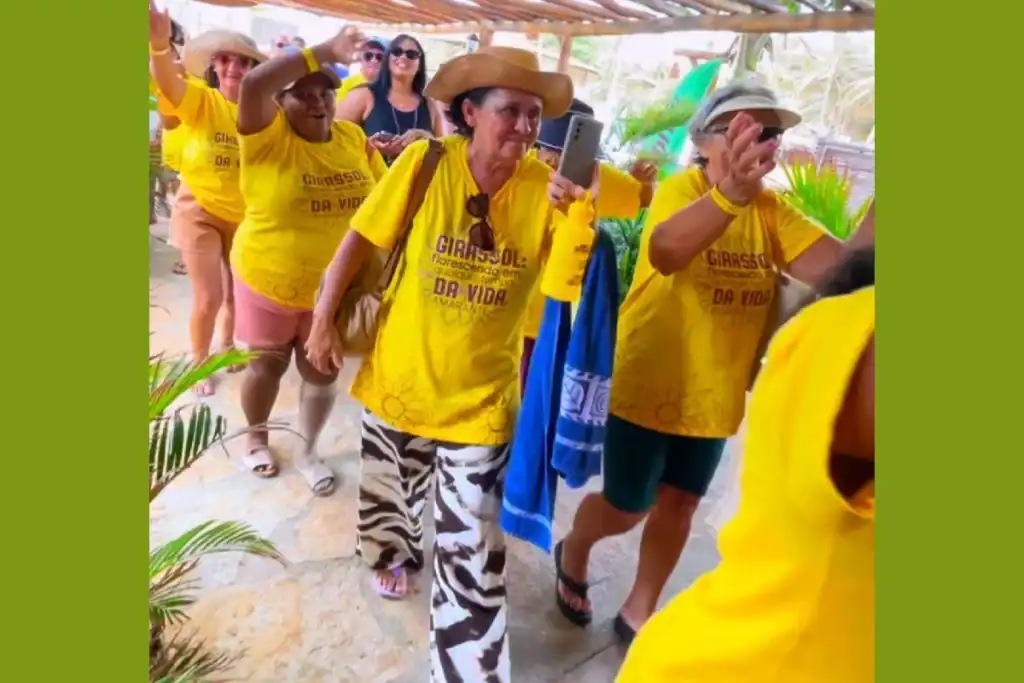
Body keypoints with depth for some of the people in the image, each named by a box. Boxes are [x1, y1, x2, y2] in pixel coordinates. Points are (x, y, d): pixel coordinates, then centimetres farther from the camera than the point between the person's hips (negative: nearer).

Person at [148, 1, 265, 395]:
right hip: (199, 212, -3)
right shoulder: (199, 99, -12)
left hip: (245, 215, 3)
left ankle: (227, 344, 44)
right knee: (208, 297, -4)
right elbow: (165, 80, -32)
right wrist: (160, 45, -54)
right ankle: (199, 362, 22)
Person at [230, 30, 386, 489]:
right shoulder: (269, 136, -14)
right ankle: (256, 438, 45)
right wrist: (322, 52, -35)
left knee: (322, 373, 14)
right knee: (267, 366, 17)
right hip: (269, 282, -3)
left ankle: (308, 452, 37)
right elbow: (253, 84, -34)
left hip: (334, 287, 3)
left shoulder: (354, 138, -2)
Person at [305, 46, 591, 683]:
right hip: (400, 377, 1)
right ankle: (394, 553, 63)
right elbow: (360, 240, -5)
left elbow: (564, 282, -18)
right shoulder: (426, 161, -14)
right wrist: (324, 318, -2)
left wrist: (582, 204, -31)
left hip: (480, 395, 0)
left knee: (473, 547, 4)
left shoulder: (545, 185, -10)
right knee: (391, 489, 28)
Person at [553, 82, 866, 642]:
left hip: (713, 395, 6)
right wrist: (730, 192, -58)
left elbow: (835, 265, -18)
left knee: (678, 504, 17)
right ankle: (572, 554, 43)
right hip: (646, 387, -6)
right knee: (627, 509, 8)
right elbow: (665, 250, -41)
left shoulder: (772, 210, 0)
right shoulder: (680, 189, -16)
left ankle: (638, 613, 40)